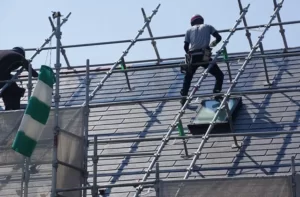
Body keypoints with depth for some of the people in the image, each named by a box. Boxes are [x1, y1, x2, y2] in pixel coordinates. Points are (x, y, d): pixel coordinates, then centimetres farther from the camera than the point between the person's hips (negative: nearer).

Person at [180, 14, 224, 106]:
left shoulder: (189, 30, 20)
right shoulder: (208, 26, 19)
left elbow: (185, 47, 13)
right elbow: (219, 37, 11)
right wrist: (214, 43, 32)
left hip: (192, 57, 2)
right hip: (204, 56, -2)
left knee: (188, 78, 24)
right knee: (219, 75, 11)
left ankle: (183, 98, 20)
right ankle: (216, 94, -5)